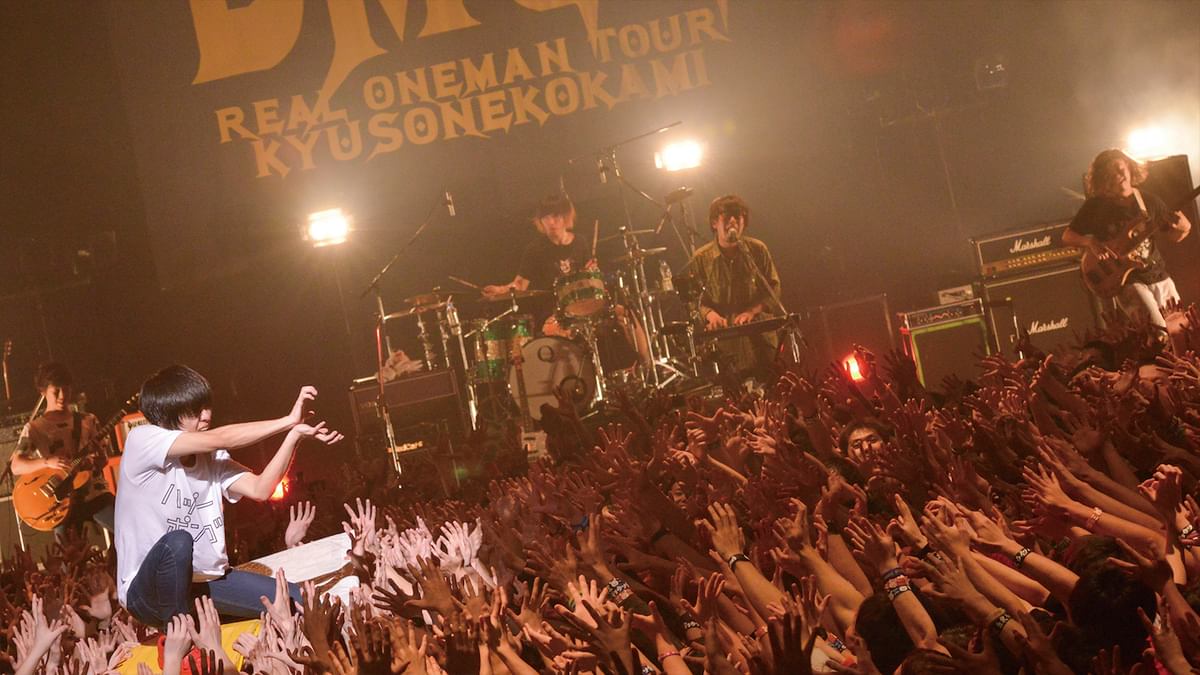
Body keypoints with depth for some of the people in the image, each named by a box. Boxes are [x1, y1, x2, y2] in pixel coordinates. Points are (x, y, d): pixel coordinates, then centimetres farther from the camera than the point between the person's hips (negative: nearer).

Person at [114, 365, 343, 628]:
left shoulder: (212, 457, 4)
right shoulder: (142, 440, -15)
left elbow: (259, 488, -12)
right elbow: (221, 438, -24)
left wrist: (294, 435, -23)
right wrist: (289, 421, -22)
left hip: (205, 580, 5)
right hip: (149, 591, -5)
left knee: (300, 602, -8)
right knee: (178, 541, -39)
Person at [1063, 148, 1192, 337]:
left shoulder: (1148, 200, 4)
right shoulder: (1096, 206, -2)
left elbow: (1171, 235, 13)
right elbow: (1068, 236, 2)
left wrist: (1182, 229, -10)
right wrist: (1091, 242, -17)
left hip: (1159, 277, 4)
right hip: (1127, 280, -4)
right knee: (1159, 333, -22)